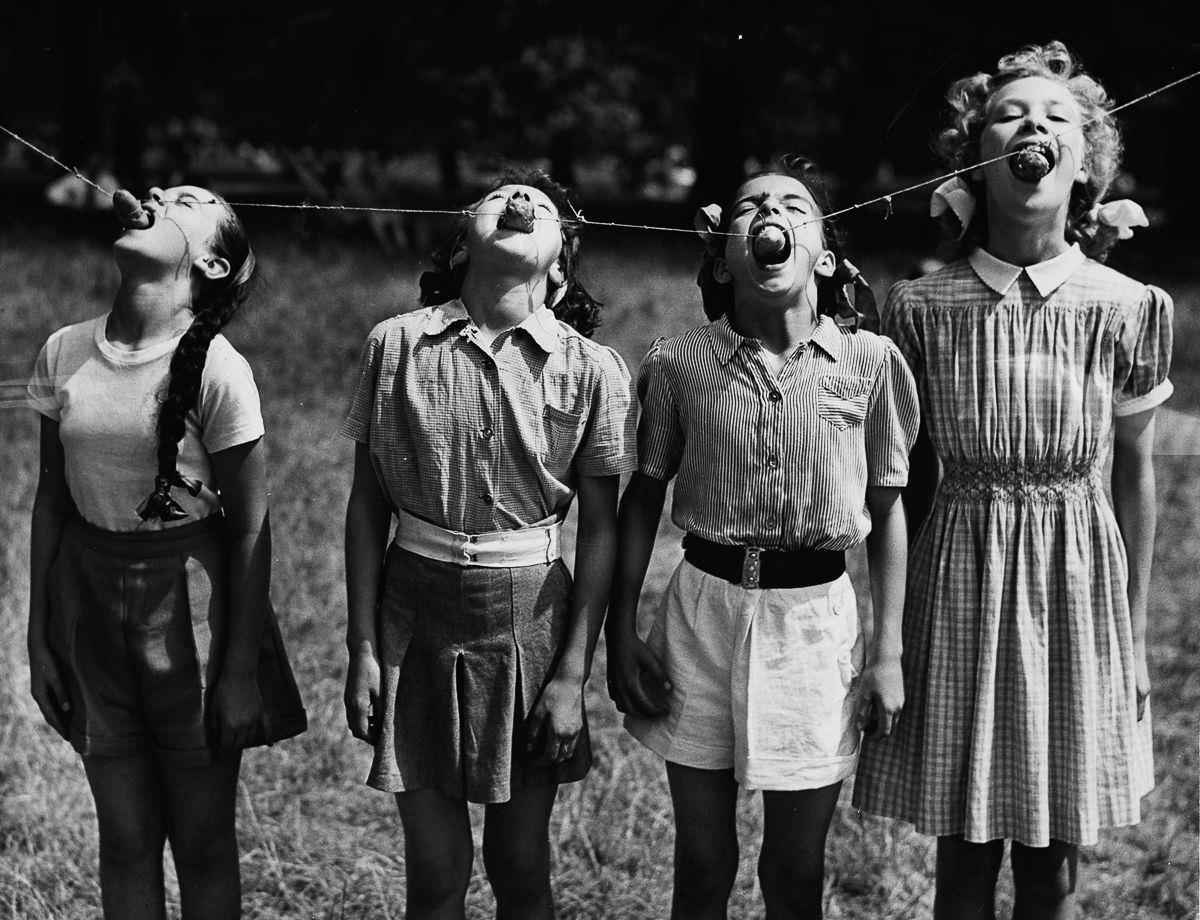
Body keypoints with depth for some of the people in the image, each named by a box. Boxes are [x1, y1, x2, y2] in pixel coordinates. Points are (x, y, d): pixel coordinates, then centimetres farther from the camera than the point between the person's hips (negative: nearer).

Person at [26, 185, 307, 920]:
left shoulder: (216, 370, -15)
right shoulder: (66, 354, -1)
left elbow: (249, 530, -11)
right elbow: (52, 501, 7)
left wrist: (241, 669, -10)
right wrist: (40, 637, 8)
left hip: (191, 604, -3)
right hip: (89, 599, 4)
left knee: (202, 839, 8)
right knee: (125, 837, 12)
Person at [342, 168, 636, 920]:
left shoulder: (592, 370, -5)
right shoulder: (396, 345, -3)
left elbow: (600, 531, -2)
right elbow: (367, 506, 1)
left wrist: (573, 675, -6)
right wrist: (362, 649, -1)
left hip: (530, 614, 0)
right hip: (414, 610, 1)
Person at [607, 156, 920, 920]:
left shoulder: (870, 361, -6)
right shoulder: (679, 363, -5)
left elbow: (888, 511, 1)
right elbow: (643, 496, 5)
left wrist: (890, 653, -1)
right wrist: (622, 632, 2)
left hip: (818, 619, 0)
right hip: (704, 607, 0)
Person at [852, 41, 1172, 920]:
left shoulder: (1130, 309, -5)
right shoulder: (923, 306, -6)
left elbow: (1135, 470, 5)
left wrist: (1136, 632, 8)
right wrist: (891, 622, 3)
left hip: (1079, 581, 1)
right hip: (958, 578, 0)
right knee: (966, 849, 8)